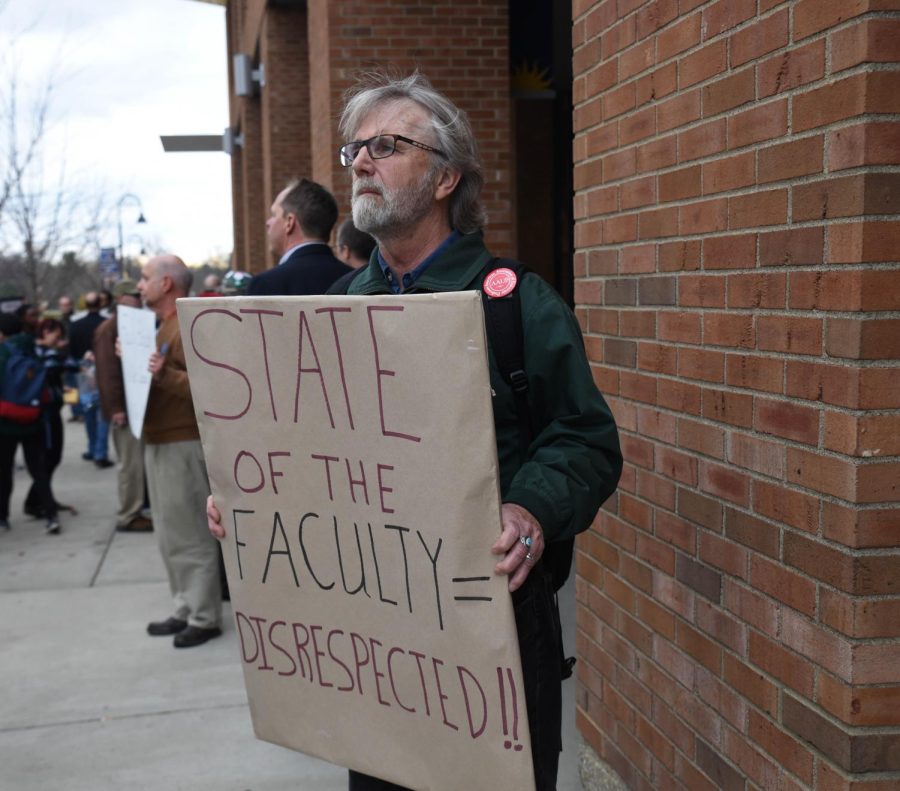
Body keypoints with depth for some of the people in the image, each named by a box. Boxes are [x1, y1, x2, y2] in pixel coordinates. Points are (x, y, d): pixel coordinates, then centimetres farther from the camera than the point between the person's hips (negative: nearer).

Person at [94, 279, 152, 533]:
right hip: (124, 407, -9)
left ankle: (135, 511, 19)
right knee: (131, 463, -5)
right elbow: (107, 371, -18)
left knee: (137, 462, 12)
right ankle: (127, 517, 2)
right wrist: (115, 408, -21)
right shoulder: (109, 329, -11)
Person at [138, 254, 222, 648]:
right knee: (171, 537, 14)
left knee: (190, 536, -3)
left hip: (182, 444, -10)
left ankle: (204, 618, 5)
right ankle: (185, 610, 23)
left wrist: (165, 375, -32)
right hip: (160, 442, 10)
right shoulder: (166, 325, 18)